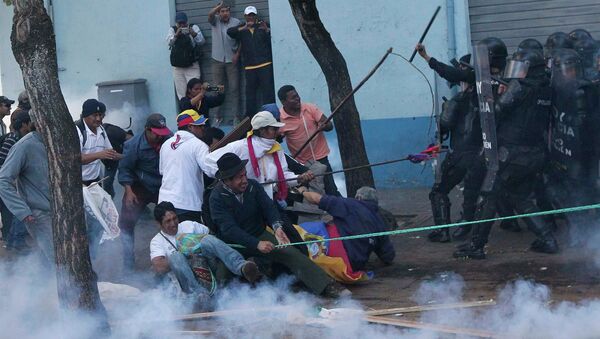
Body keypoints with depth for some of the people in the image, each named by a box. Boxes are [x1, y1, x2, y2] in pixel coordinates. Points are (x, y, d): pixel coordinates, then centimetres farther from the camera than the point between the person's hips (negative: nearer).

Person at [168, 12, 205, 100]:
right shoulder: (172, 29, 8)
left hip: (192, 66, -2)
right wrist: (176, 35, -26)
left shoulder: (193, 28, 4)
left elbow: (201, 41, -6)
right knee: (181, 94, 2)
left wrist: (194, 34, -25)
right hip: (178, 68, 2)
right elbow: (169, 42, -7)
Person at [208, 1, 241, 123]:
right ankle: (217, 115, 10)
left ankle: (236, 115, 4)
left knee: (234, 88, 0)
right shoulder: (215, 21, 3)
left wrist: (237, 54, -10)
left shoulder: (236, 23, -2)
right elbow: (210, 14, -20)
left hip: (232, 60, -2)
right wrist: (220, 5, -23)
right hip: (217, 60, 2)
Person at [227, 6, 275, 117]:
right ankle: (250, 117, 9)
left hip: (265, 64, -2)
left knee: (268, 91, -7)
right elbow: (229, 32, -6)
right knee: (250, 92, 3)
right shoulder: (241, 29, 12)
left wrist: (267, 30, -17)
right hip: (249, 67, 2)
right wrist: (244, 28, -20)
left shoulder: (263, 25, 9)